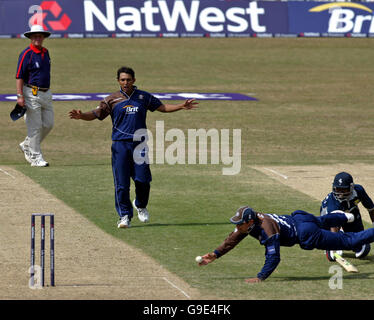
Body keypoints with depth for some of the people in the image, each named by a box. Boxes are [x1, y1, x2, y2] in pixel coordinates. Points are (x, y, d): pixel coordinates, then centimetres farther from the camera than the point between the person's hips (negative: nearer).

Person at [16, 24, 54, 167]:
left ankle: (27, 146, 26)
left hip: (46, 94, 8)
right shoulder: (26, 54, -10)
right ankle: (35, 157, 1)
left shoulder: (45, 52, 13)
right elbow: (19, 76, -12)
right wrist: (20, 96, -18)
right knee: (35, 127, -5)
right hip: (31, 94, -8)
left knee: (48, 124, 8)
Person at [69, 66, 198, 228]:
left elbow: (162, 107, 18)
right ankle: (125, 215, 4)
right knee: (121, 183, -5)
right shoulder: (112, 100, 5)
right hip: (120, 144, -1)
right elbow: (95, 114, 1)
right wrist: (81, 116, -19)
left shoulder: (143, 97, 11)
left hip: (139, 144, 1)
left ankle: (140, 205, 23)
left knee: (142, 179, -6)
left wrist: (182, 106, 7)